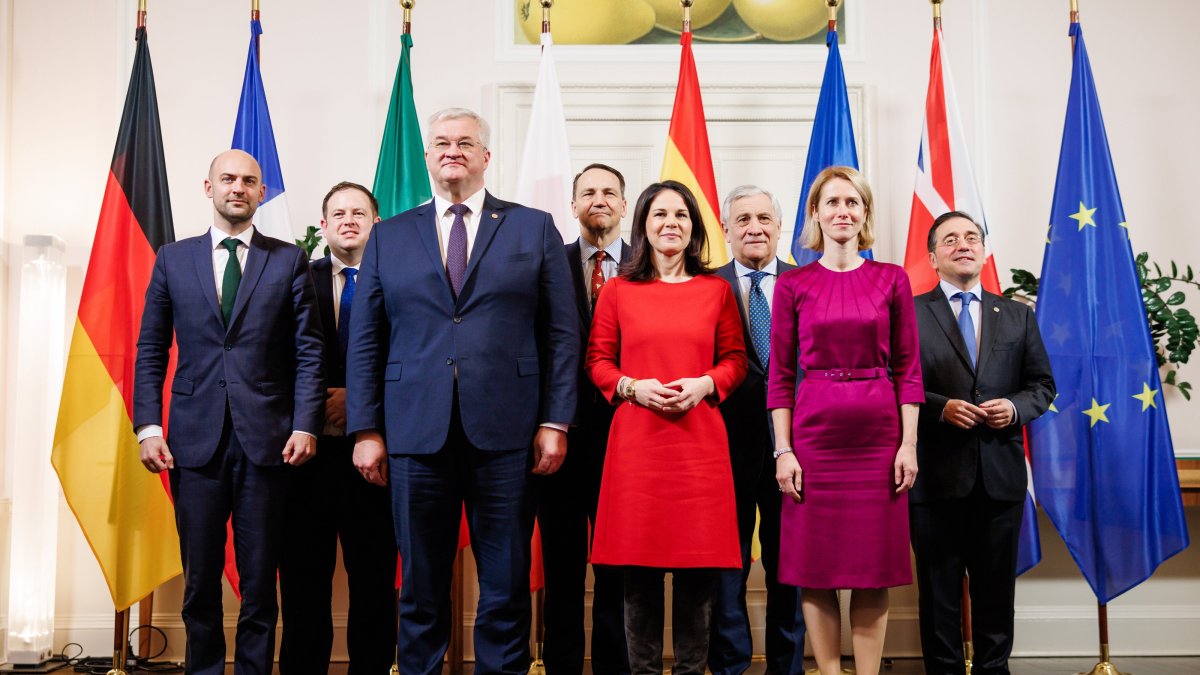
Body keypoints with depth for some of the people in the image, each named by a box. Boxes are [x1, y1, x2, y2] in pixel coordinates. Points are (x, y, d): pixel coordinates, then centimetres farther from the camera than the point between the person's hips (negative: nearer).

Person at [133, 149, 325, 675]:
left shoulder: (289, 260, 6)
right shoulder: (173, 259, 11)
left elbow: (307, 350, 2)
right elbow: (150, 350, 9)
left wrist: (305, 425, -7)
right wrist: (148, 425, -1)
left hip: (266, 437, -1)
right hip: (196, 437, 1)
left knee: (260, 578, 4)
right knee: (200, 577, 7)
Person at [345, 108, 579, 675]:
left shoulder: (535, 229, 8)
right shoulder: (389, 237, 12)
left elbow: (562, 334, 4)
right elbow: (365, 342, 9)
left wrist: (555, 422, -4)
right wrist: (366, 431, 2)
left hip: (505, 435, -1)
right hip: (416, 434, 1)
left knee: (506, 589, 6)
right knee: (420, 589, 8)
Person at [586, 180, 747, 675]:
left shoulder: (716, 289, 8)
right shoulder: (618, 289, 7)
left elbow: (735, 359, 9)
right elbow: (598, 360, 8)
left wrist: (704, 384, -9)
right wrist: (632, 386, -9)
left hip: (700, 440, 1)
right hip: (637, 440, 0)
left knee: (698, 563, 2)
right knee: (639, 562, 2)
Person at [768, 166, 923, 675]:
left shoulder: (892, 280, 4)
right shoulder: (792, 285, 2)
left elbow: (908, 368, 4)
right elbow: (780, 374, 2)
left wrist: (908, 443, -3)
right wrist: (783, 449, -5)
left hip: (877, 434, 1)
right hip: (814, 434, 0)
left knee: (874, 564, 6)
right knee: (815, 565, 3)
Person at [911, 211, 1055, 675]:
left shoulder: (1017, 316, 13)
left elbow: (1042, 385, 12)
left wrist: (1016, 407, -7)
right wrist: (941, 407, -17)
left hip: (1000, 474, 3)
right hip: (936, 474, -3)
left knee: (996, 586, 10)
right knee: (939, 589, 5)